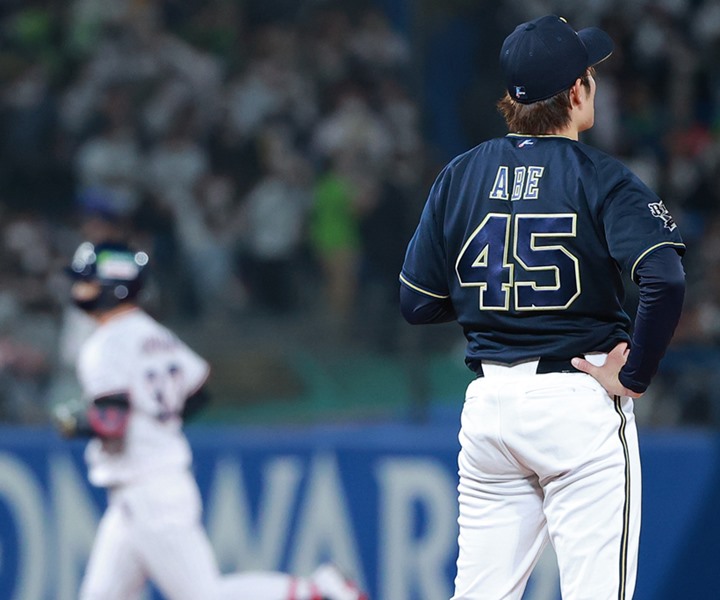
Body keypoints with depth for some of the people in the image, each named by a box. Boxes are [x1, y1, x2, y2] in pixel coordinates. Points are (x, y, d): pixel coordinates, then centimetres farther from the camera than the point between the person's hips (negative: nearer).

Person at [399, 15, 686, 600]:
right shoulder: (600, 178, -7)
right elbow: (665, 279, -22)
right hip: (579, 401, -5)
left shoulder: (460, 176, 6)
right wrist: (634, 377, -13)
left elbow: (417, 302, 8)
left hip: (488, 404, 5)